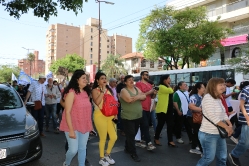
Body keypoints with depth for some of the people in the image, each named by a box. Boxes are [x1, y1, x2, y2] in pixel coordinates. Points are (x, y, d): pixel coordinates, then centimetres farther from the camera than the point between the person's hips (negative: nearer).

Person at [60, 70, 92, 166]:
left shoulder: (86, 92, 7)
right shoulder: (71, 92, -14)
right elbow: (67, 112, -17)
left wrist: (89, 125, 12)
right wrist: (71, 130, -20)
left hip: (84, 126, 6)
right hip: (73, 126, -6)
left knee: (82, 149, 12)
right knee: (73, 150, 1)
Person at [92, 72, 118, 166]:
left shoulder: (109, 90, 11)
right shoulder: (95, 90, -7)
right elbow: (97, 102, -25)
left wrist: (115, 114, 10)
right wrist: (102, 91, -21)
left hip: (110, 115, 6)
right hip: (100, 115, -6)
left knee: (114, 137, 7)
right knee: (103, 138, 3)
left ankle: (107, 155, 31)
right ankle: (102, 158, 25)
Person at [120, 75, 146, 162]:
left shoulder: (136, 89, 11)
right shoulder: (124, 90, -10)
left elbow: (144, 96, 2)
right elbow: (129, 99, -25)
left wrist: (138, 97, -18)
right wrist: (139, 96, -10)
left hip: (138, 116, 7)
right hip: (128, 117, -7)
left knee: (133, 134, 17)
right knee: (131, 135, -2)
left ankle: (127, 148, 36)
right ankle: (133, 153, 10)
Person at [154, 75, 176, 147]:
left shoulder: (167, 87, 16)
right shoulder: (161, 87, -13)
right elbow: (171, 91, -24)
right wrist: (168, 85, -11)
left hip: (169, 110, 8)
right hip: (162, 109, -8)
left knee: (170, 125, 6)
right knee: (160, 125, 3)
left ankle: (170, 141, 13)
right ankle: (156, 139, 20)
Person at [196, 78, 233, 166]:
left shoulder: (218, 99, 11)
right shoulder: (208, 98, -18)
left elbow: (224, 114, 8)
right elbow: (213, 117, -23)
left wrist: (230, 125, -8)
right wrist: (226, 127, -17)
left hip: (219, 133, 9)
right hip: (208, 134, -9)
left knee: (222, 157, 18)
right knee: (209, 158, 3)